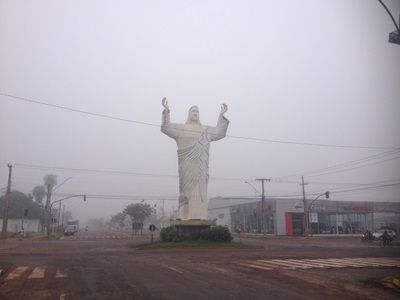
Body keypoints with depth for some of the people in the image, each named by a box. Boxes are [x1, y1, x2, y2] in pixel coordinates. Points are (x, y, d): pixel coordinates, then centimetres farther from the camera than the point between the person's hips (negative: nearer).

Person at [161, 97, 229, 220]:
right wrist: (166, 111, -11)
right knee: (188, 188, -11)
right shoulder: (181, 128, 12)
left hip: (200, 165, 4)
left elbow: (220, 132, 27)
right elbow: (166, 127, 0)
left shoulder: (205, 130, 23)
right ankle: (186, 216, -12)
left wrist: (221, 115, 23)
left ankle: (199, 216, -3)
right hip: (188, 164, -4)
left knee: (200, 189, -2)